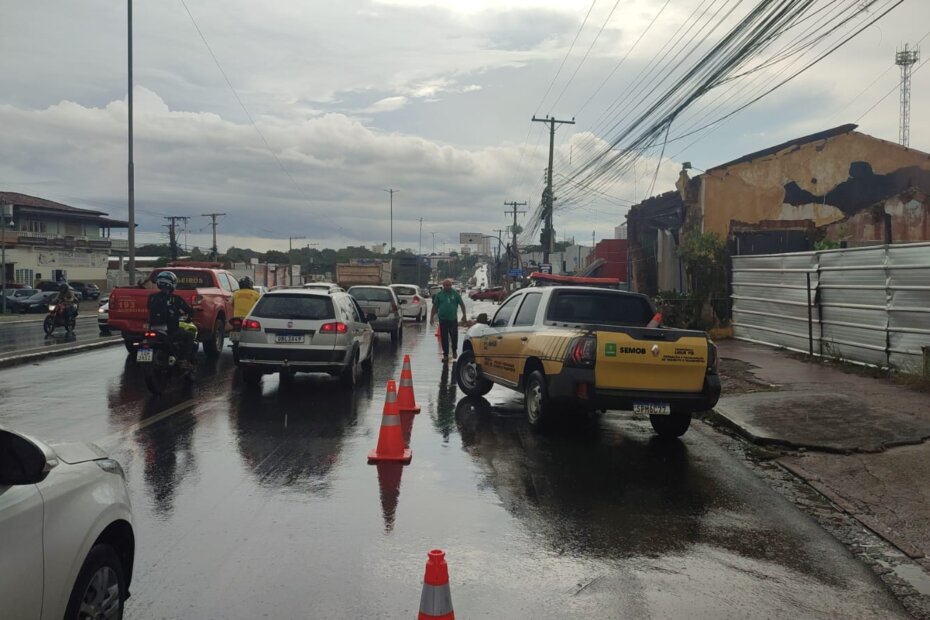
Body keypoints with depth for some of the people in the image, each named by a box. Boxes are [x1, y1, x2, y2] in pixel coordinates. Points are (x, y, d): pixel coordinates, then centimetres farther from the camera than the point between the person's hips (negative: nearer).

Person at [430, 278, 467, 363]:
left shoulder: (455, 293, 2)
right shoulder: (439, 294, 3)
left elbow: (462, 304, 6)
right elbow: (435, 306, 5)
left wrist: (464, 315, 0)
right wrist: (432, 317, 1)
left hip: (453, 319, 0)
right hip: (443, 320, 0)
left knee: (454, 336, 2)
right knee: (444, 338, 2)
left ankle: (454, 351, 29)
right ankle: (445, 355, 10)